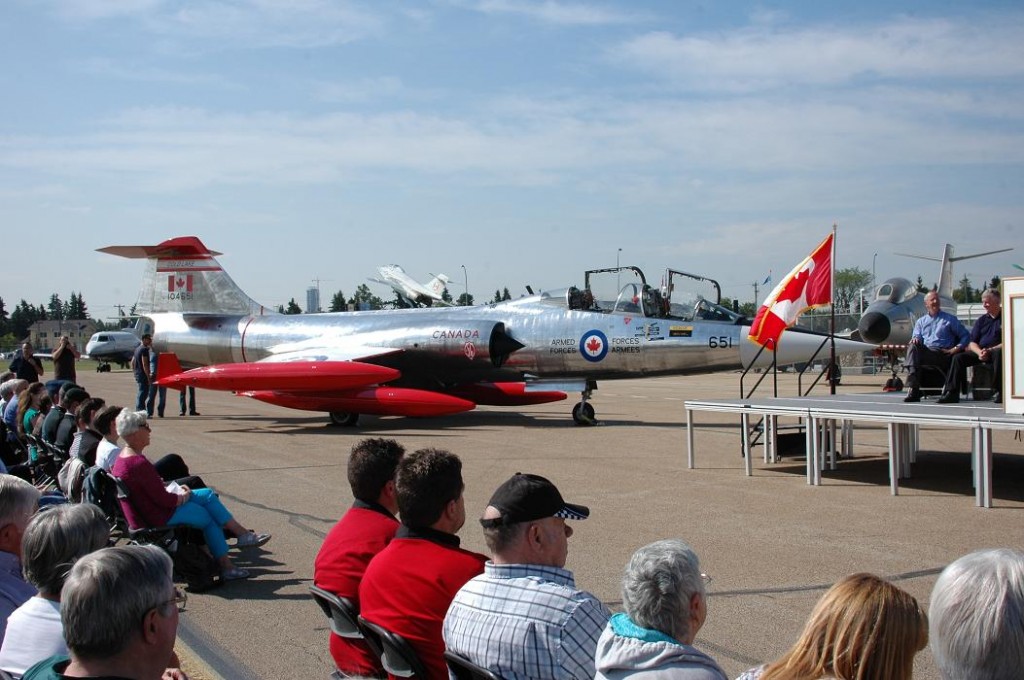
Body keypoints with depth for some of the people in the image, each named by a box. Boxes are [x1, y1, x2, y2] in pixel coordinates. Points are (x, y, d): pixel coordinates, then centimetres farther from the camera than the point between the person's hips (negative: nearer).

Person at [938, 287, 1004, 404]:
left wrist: (990, 350, -19)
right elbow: (972, 343, 11)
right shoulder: (981, 320, 16)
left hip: (996, 350, -5)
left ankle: (998, 392, -32)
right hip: (980, 352, 5)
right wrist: (980, 352, -12)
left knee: (999, 353, -39)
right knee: (958, 358, -17)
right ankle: (951, 393, -20)